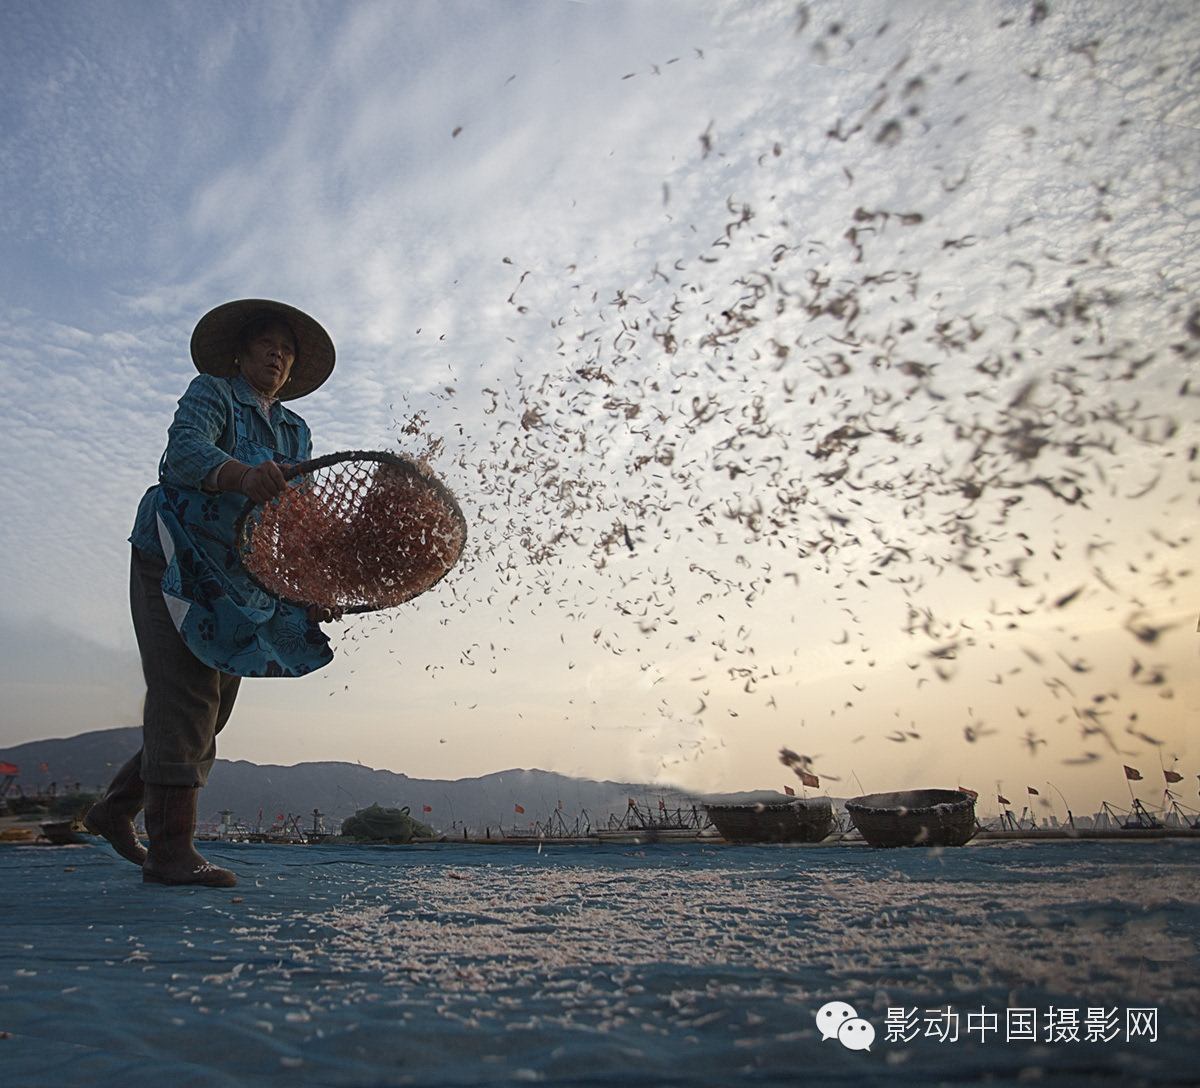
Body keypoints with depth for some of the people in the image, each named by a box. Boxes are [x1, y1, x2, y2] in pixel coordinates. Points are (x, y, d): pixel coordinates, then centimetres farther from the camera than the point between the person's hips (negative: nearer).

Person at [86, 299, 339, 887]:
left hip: (242, 584, 7)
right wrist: (241, 475, -43)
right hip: (177, 561, -6)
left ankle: (116, 807, 25)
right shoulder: (211, 392, 2)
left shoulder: (296, 431, 18)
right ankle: (172, 849, -12)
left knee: (209, 708, 7)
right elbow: (185, 450, -20)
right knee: (186, 695, -14)